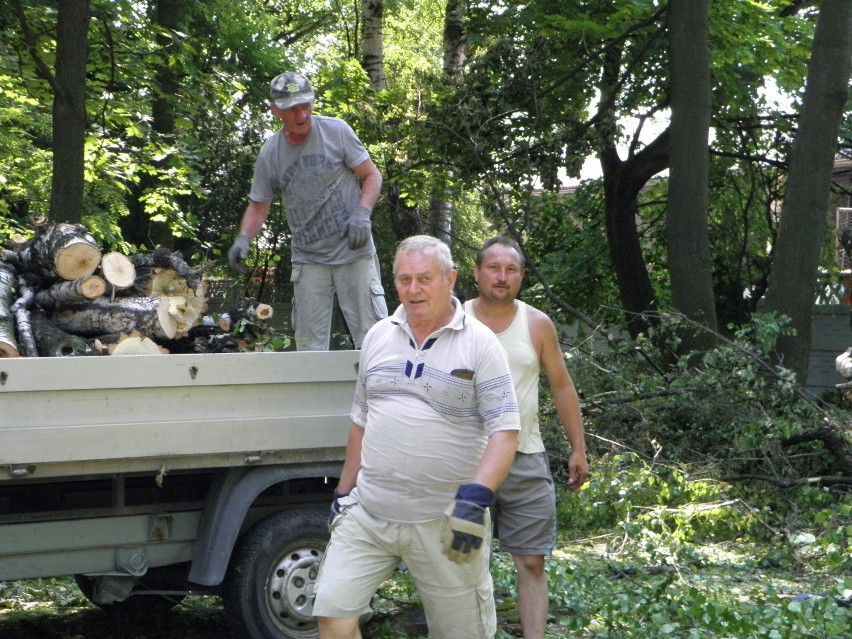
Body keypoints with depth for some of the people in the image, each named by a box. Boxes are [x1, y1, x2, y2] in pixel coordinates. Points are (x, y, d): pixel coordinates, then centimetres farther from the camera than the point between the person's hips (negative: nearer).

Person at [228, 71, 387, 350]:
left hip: (355, 253, -2)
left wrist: (362, 213, -17)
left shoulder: (337, 131, -4)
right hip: (308, 261, 2)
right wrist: (243, 239, -7)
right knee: (309, 344, 2)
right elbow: (258, 206, 11)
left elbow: (372, 175, 1)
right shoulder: (269, 154, 2)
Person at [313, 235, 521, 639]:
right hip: (369, 514, 4)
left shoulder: (479, 344, -5)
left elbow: (505, 430, -11)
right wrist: (344, 491, 18)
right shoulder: (378, 336, 10)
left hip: (444, 523, -4)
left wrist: (476, 496, -25)